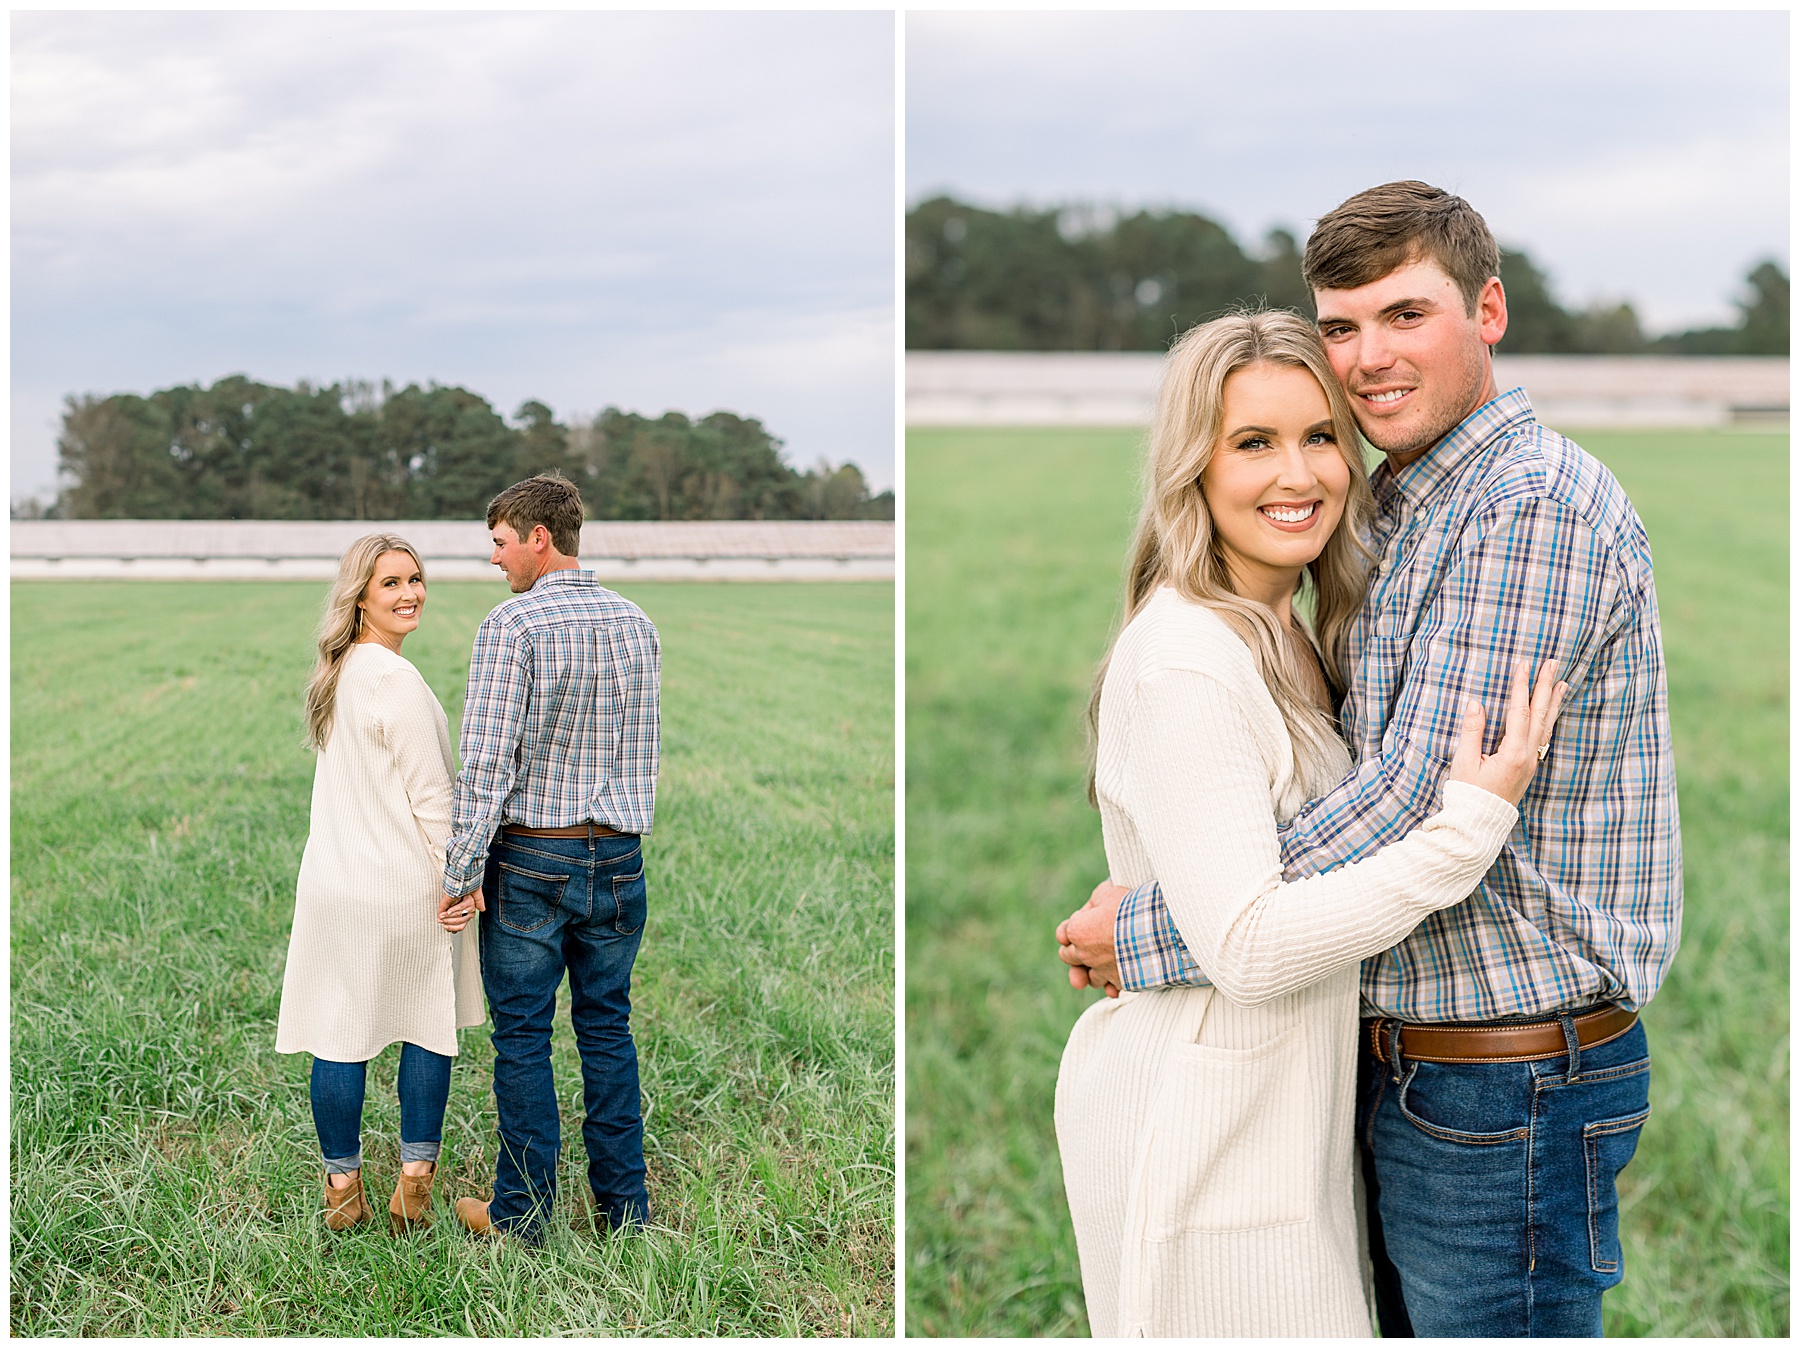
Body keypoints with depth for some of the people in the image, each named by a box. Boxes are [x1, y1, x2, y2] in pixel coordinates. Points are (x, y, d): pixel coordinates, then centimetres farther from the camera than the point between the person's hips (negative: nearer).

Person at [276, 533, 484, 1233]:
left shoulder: (335, 673, 11)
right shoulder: (395, 679, -15)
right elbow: (430, 795, -15)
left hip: (334, 880, 7)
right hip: (403, 882, -7)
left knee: (341, 1032, 8)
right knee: (429, 1025, 10)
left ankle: (343, 1189, 17)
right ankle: (414, 1186, 15)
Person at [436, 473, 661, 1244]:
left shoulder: (511, 627, -13)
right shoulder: (635, 624, 6)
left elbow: (486, 765, -16)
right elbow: (645, 753, 11)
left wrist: (461, 876, -11)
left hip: (530, 860, -5)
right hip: (620, 859, 5)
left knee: (522, 1036, 5)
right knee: (607, 1027, 13)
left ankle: (521, 1214, 12)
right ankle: (624, 1204, 18)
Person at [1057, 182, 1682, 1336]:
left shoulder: (1535, 503, -18)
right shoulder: (1407, 515, 14)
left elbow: (1419, 804, -23)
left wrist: (1149, 935, -17)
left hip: (1508, 1087, -9)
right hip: (1409, 1065, 9)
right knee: (1405, 1322, 19)